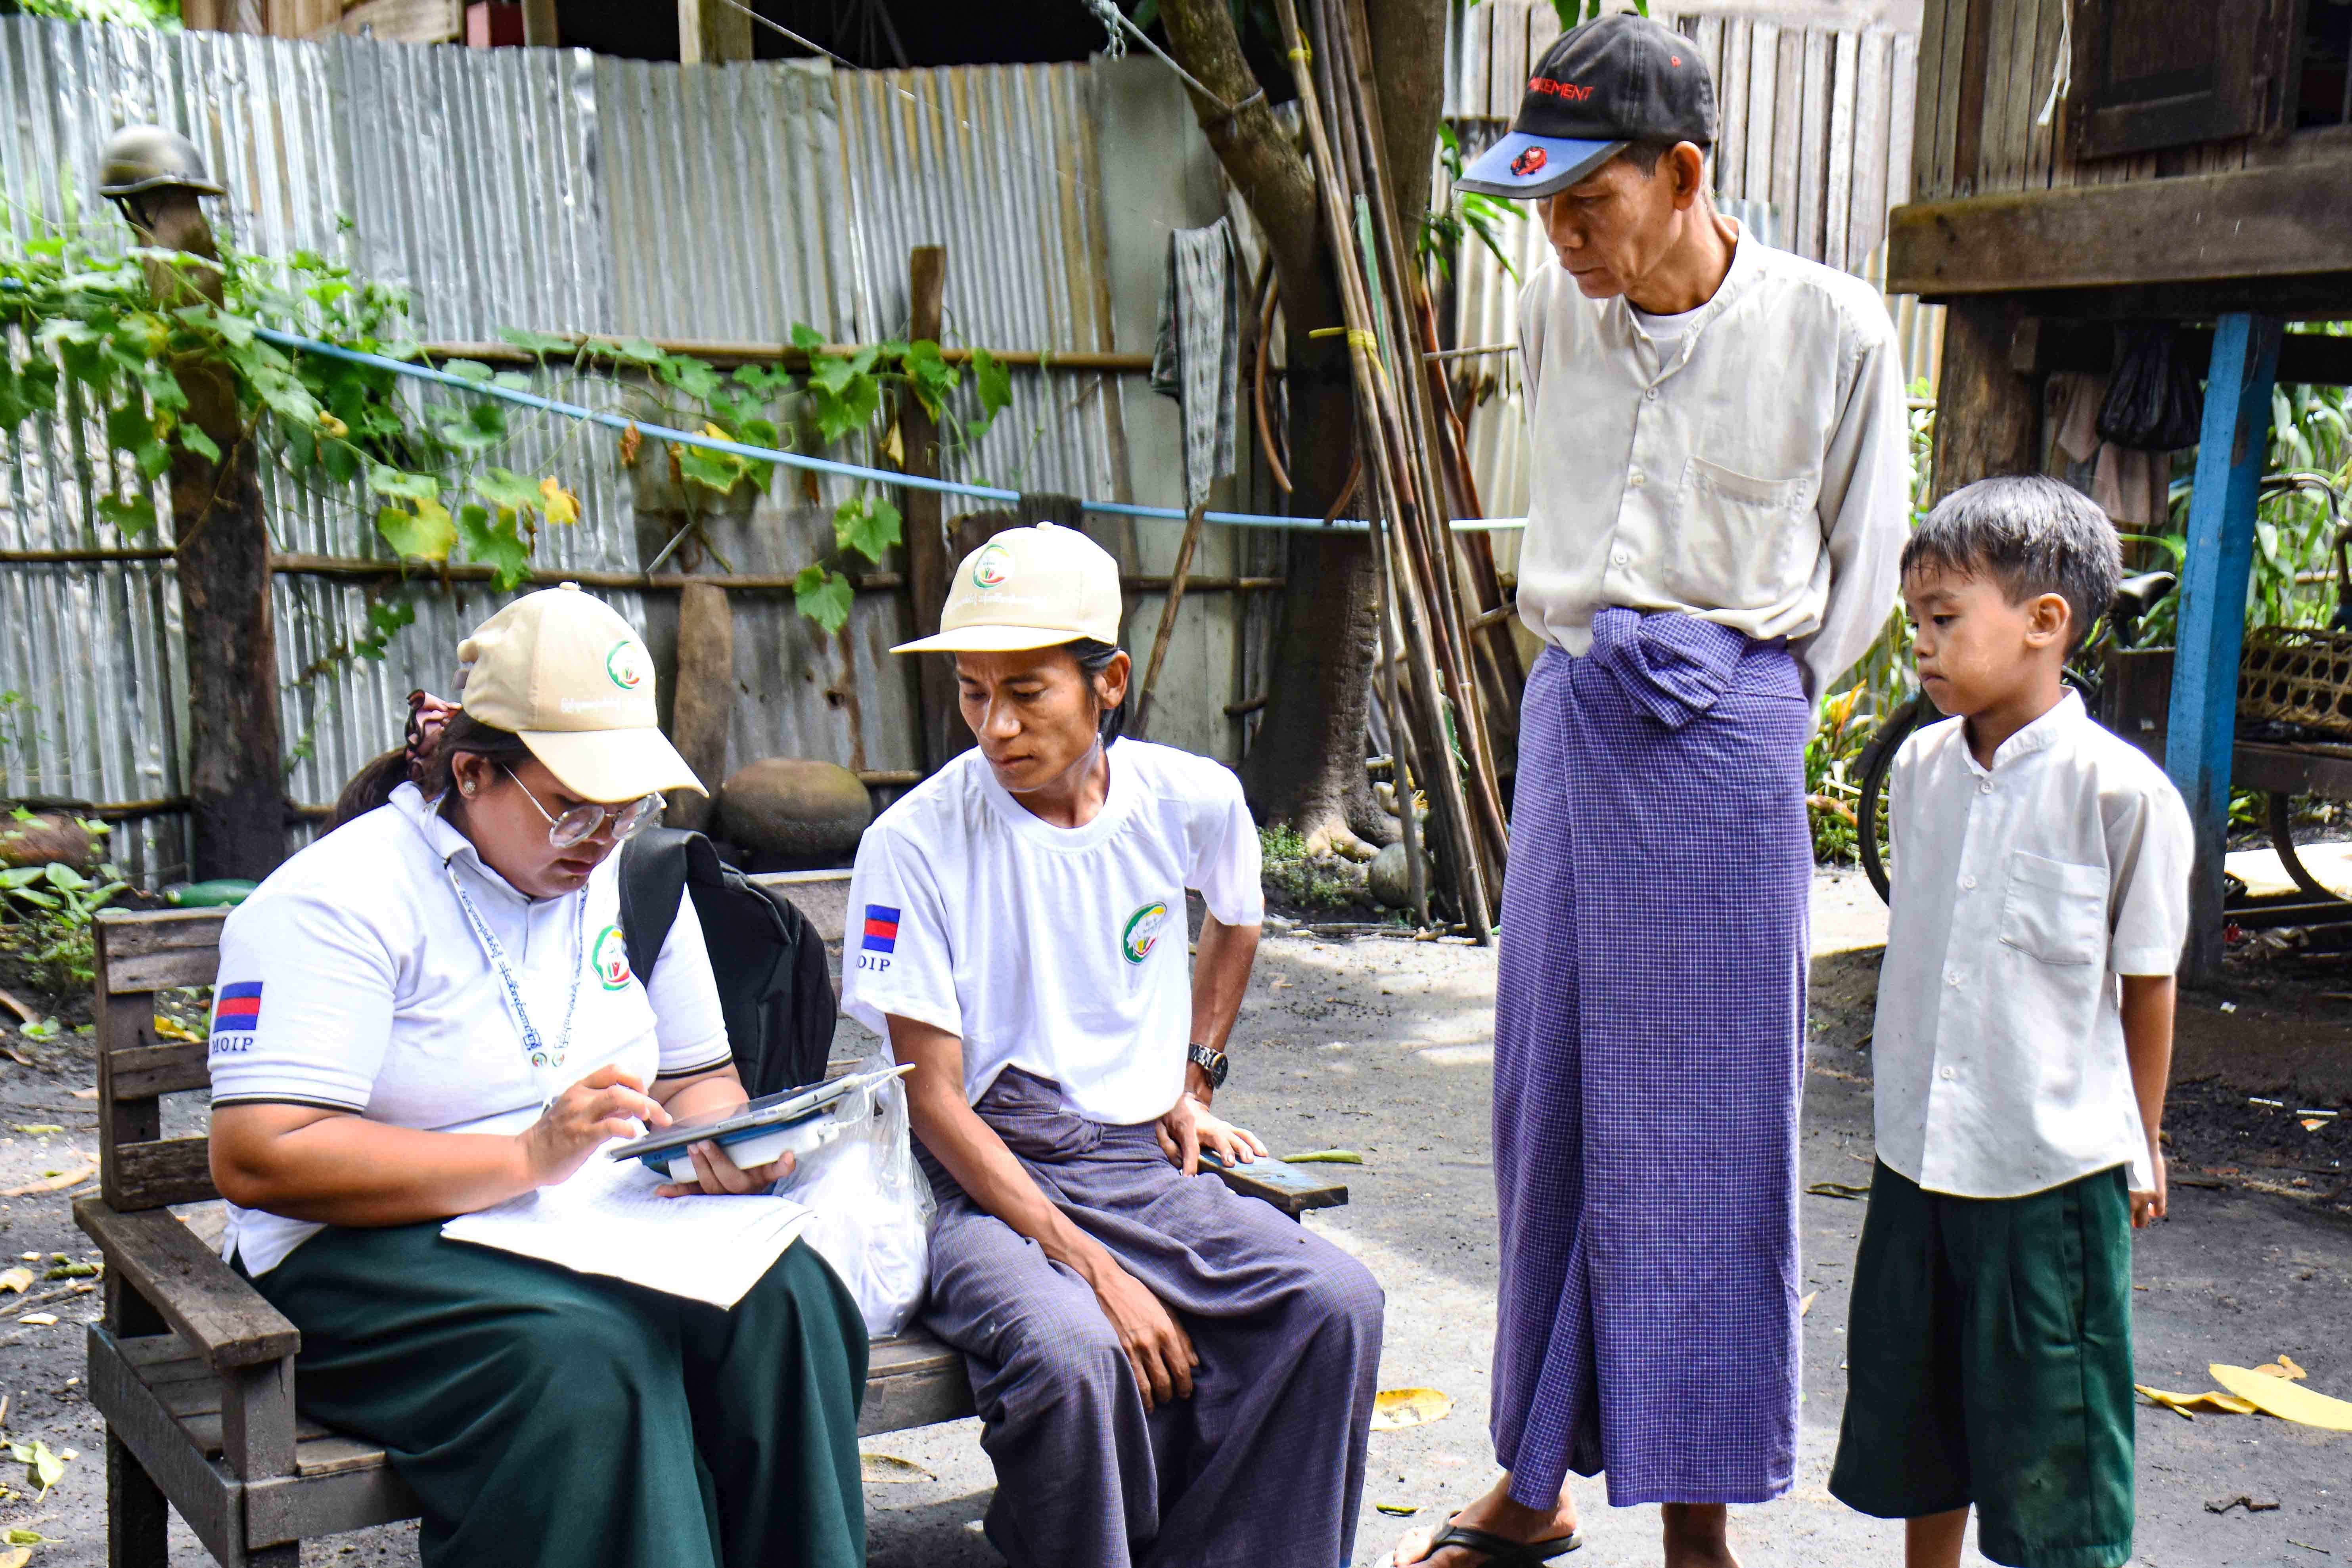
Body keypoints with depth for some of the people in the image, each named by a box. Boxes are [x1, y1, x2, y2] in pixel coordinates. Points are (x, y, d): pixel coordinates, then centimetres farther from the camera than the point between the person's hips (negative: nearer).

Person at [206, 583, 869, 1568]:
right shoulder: (339, 900, -8)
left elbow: (699, 1077, 21)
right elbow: (255, 1159, -17)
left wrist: (726, 1144, -5)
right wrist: (530, 1156, -22)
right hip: (376, 1251, -5)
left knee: (782, 1299, -25)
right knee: (585, 1357, -35)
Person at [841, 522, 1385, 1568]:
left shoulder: (1192, 802, 1)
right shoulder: (914, 844, -10)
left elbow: (1236, 918, 27)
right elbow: (935, 1100, -12)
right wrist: (1095, 1267, -19)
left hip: (1147, 1164, 4)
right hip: (985, 1176, -3)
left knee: (1336, 1301, -21)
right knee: (1070, 1347, -34)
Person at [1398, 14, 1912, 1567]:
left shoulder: (1832, 328, -8)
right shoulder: (1558, 310, 4)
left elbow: (1861, 562, 4)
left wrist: (1762, 705, 6)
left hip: (1726, 737, -4)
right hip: (1570, 716, 4)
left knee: (1707, 1129, 1)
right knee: (1549, 1102, 9)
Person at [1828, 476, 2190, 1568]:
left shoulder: (2119, 790, -15)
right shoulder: (1920, 768, 2)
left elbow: (2146, 981, -4)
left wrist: (2141, 1141, 5)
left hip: (2054, 1169, -6)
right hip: (1917, 1151, 6)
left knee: (2050, 1440, 4)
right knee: (1910, 1401, 19)